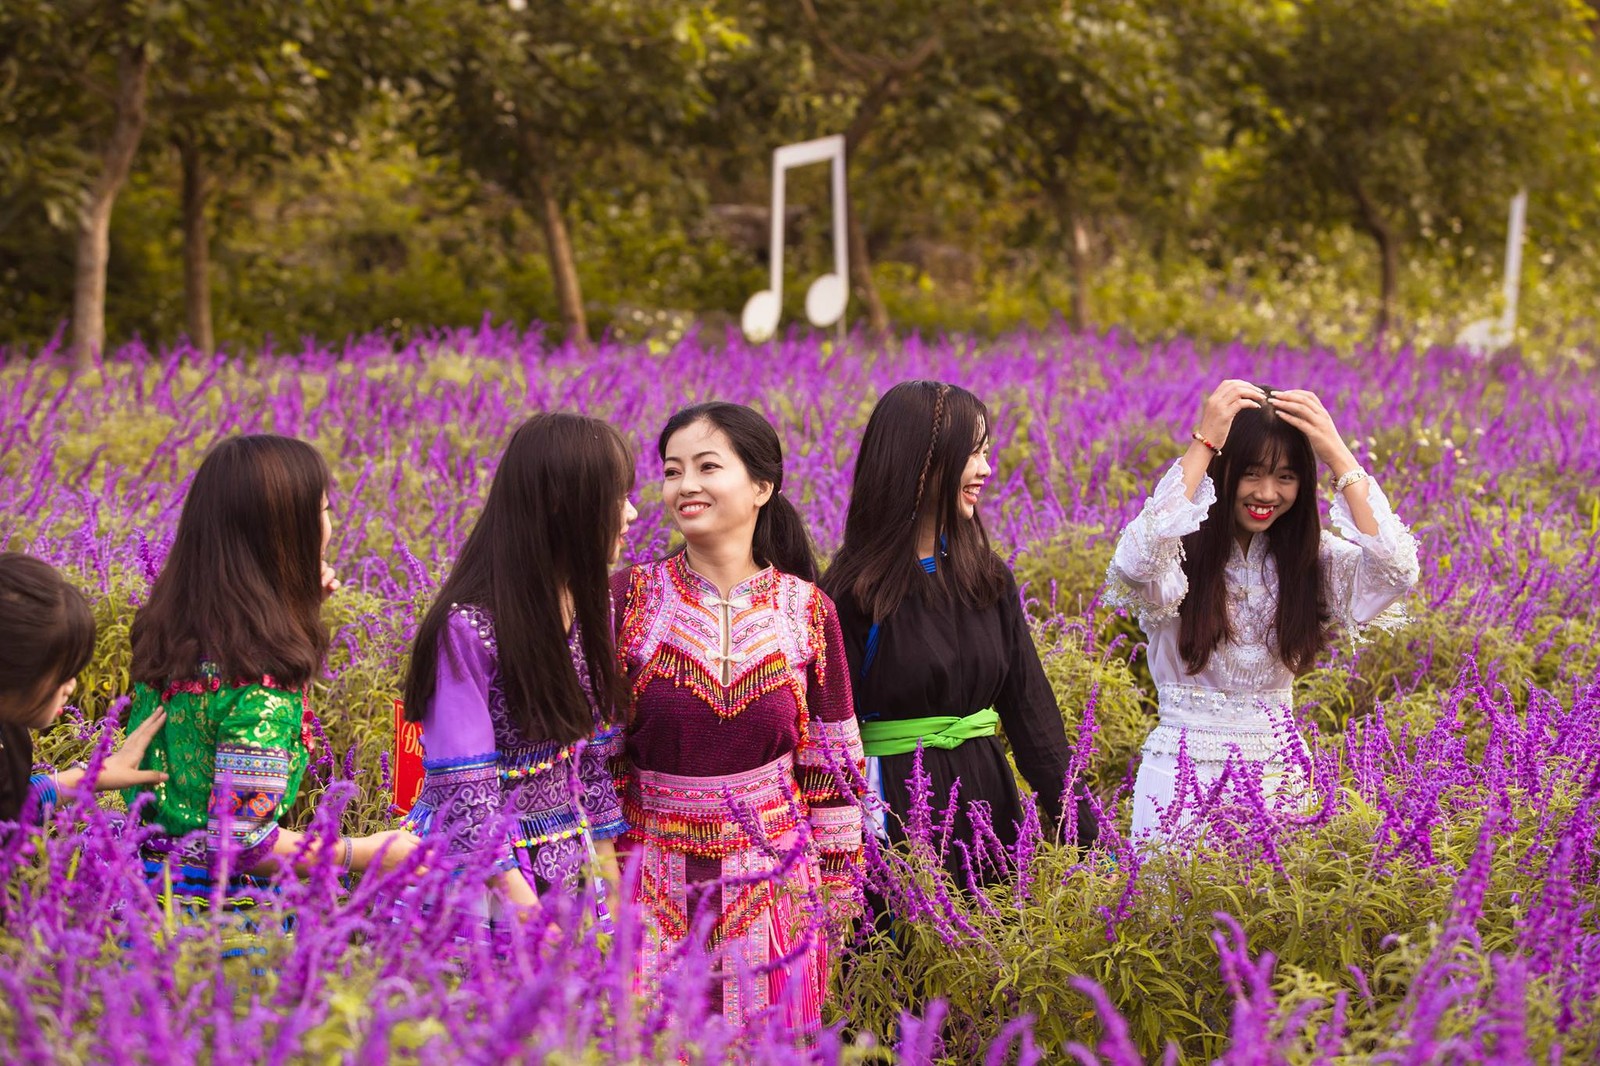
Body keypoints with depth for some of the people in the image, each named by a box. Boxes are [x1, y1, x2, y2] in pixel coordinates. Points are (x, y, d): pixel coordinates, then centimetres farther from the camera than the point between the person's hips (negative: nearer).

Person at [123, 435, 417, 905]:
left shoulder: (161, 626, 3)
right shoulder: (265, 672, -21)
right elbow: (239, 841, -23)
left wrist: (291, 604, 15)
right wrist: (367, 852, -13)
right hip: (216, 904, -9)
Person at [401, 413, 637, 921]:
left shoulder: (591, 606, 1)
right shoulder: (469, 625, -21)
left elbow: (593, 750, 8)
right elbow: (464, 787, -20)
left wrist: (608, 869, 8)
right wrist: (520, 903, -23)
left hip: (567, 858, 6)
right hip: (475, 867, -6)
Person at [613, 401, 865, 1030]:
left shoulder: (807, 610, -2)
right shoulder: (629, 596, -5)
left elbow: (831, 760, 4)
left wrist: (837, 881, 6)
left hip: (772, 876, 1)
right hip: (654, 875, -1)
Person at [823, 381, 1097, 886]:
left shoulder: (988, 577, 6)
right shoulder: (855, 590, -9)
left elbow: (1030, 707, 2)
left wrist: (1085, 836, -7)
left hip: (986, 796, 5)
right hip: (897, 807, -5)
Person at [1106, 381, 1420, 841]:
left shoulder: (1308, 556, 1)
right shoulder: (1181, 550, -9)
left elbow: (1396, 571, -16)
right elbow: (1134, 565, -34)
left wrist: (1338, 456, -19)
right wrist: (1202, 446, -30)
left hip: (1280, 769, 3)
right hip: (1185, 773, -3)